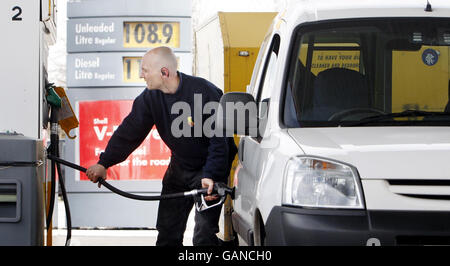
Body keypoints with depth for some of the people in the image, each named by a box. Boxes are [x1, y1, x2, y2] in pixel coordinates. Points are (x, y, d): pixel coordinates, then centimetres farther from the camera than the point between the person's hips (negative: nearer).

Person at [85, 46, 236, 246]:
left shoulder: (205, 93, -25)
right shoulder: (150, 97, -7)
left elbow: (219, 140, -24)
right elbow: (129, 132, -2)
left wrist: (211, 176, -33)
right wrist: (104, 163, -7)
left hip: (210, 169, -6)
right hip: (179, 167, 6)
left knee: (204, 235, -12)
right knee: (167, 230, 7)